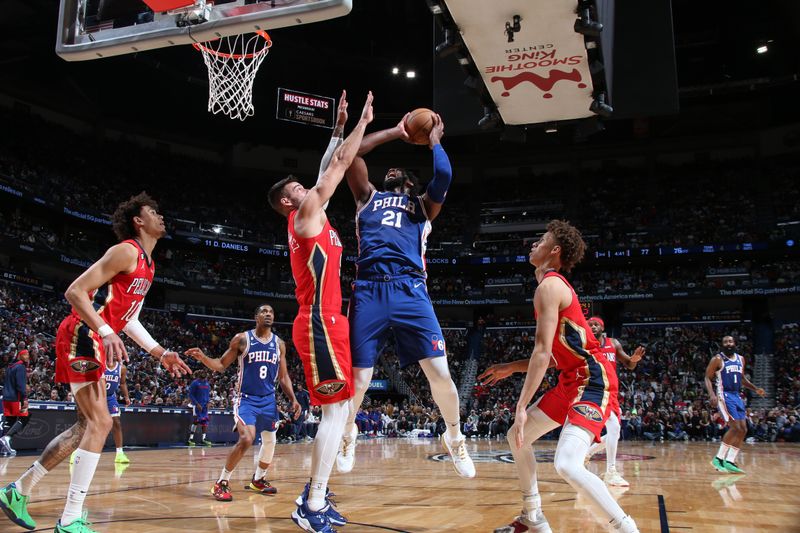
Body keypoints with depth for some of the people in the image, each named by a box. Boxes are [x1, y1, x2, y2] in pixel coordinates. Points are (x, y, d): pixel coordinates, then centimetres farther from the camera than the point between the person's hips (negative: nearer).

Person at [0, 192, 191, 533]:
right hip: (81, 337, -10)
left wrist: (162, 354, 18)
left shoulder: (147, 264, 18)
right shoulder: (127, 251, -11)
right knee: (100, 422, -14)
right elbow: (75, 292, -18)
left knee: (88, 425, 14)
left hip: (94, 342, 10)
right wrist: (105, 332, -28)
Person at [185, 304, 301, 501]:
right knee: (246, 439, -22)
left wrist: (293, 399, 2)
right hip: (246, 398, -5)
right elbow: (221, 365, -2)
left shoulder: (279, 344, 5)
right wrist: (203, 357, -20)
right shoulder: (242, 339, -6)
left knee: (270, 441, 11)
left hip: (268, 399, 5)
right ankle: (222, 483, -7)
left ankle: (258, 480, 35)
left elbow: (283, 376, 11)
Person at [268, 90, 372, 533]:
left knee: (339, 409, 12)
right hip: (319, 323, -10)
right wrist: (363, 120, 9)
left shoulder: (309, 218, 21)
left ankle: (314, 495, 19)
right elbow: (341, 163, -2)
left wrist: (340, 125, 31)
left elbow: (330, 168, 29)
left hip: (323, 322, 10)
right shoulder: (306, 212, -4)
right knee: (336, 410, -11)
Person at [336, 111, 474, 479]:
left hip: (411, 291, 0)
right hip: (368, 290, 0)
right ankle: (348, 432, 28)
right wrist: (395, 132, 22)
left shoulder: (423, 205, 24)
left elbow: (443, 176, 4)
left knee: (440, 371, -8)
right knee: (358, 378, -1)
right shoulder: (368, 197, 26)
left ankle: (454, 436, 16)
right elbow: (352, 154, 15)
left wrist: (434, 141, 20)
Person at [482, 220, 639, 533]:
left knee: (567, 465, -27)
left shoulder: (549, 285, -14)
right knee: (516, 437, 16)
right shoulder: (556, 285, 17)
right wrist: (510, 368, 24)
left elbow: (543, 353, -22)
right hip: (573, 380, 11)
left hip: (593, 381, -11)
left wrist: (521, 407, -21)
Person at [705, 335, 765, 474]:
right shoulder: (717, 359, -8)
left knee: (743, 430, 3)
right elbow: (707, 378, -8)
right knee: (735, 427, -18)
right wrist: (712, 394, -23)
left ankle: (729, 462, 8)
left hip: (737, 396, 8)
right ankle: (718, 459, -9)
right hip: (724, 395, -8)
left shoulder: (740, 359, 12)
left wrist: (755, 389, 10)